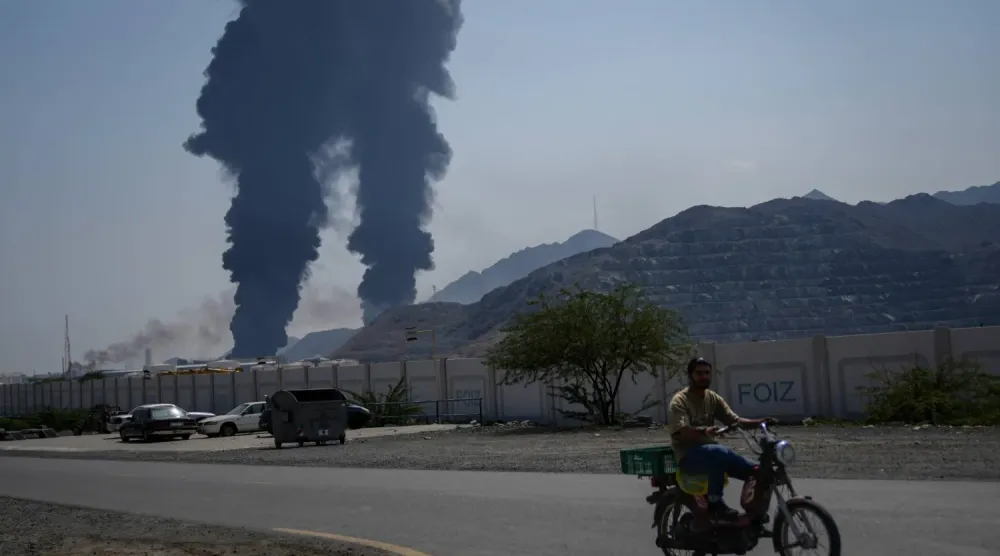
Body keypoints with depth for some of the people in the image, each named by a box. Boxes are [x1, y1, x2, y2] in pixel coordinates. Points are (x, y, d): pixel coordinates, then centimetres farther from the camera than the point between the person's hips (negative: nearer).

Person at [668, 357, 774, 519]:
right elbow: (683, 432, -25)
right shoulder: (679, 401, -10)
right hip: (688, 455, -7)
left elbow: (735, 420, 3)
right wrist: (703, 431, -45)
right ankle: (715, 503, -26)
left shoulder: (713, 398, 12)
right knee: (720, 453, -38)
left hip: (711, 451, 7)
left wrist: (760, 422, -15)